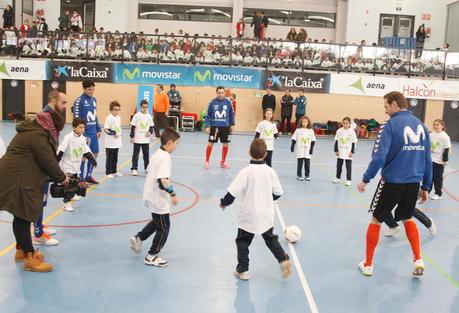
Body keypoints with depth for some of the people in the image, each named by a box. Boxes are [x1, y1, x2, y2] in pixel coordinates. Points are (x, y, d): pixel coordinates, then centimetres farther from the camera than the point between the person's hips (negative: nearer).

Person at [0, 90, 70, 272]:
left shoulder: (34, 130, 18)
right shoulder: (38, 135, -15)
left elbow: (46, 159, 20)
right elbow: (48, 161, -15)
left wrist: (57, 177, 16)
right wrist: (62, 178, -1)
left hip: (16, 177, 10)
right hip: (16, 180, -10)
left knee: (22, 216, 18)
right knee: (23, 216, -5)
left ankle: (22, 249, 32)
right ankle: (30, 258, 0)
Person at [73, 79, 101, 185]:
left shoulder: (94, 100, 11)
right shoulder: (79, 101, -12)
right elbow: (76, 119, -15)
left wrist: (98, 129, 12)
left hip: (94, 133, 8)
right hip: (85, 133, -8)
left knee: (95, 154, 13)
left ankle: (88, 176, 27)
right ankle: (81, 179, 9)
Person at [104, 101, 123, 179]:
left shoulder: (119, 117, 8)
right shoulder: (109, 118, -14)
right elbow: (105, 129, -18)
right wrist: (113, 133, -28)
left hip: (117, 142, 7)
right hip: (110, 143, -7)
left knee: (115, 158, 16)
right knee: (109, 158, 0)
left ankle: (114, 171, 27)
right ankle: (108, 172, 8)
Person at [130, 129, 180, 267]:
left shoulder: (157, 153, 6)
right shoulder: (165, 157, -23)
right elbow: (163, 180, -33)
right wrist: (172, 194, -26)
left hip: (151, 196, 10)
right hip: (158, 199, -10)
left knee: (157, 222, 29)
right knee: (164, 228, 6)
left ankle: (138, 238, 33)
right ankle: (151, 257, 16)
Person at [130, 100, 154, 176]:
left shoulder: (149, 116, 3)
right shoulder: (137, 115, -8)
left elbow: (151, 126, 11)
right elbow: (133, 127, -5)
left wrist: (150, 132, -8)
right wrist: (132, 137, -8)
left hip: (146, 139, 3)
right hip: (137, 139, -3)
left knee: (146, 154, 11)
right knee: (135, 154, 2)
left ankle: (147, 168, 24)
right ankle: (134, 169, 7)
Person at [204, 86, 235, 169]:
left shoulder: (228, 102, -3)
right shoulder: (212, 102, -7)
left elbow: (231, 114, 7)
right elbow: (208, 115, -2)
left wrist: (232, 124, 8)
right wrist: (207, 126, -7)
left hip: (225, 126, 2)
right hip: (214, 126, -2)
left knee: (225, 144, 8)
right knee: (210, 144, -2)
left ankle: (223, 162, 25)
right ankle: (207, 161, 13)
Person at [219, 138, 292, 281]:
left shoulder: (245, 172, -18)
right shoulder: (270, 172, -6)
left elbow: (233, 191, -19)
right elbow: (278, 192, 4)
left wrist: (224, 202, -1)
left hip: (248, 216, -3)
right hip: (266, 216, 4)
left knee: (243, 242, 12)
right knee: (271, 239, 22)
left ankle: (242, 270, 15)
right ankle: (283, 260, 7)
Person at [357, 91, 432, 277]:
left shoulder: (390, 125, -11)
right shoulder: (421, 125, 6)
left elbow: (379, 157, -18)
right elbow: (427, 159, 10)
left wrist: (366, 179, -8)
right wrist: (426, 187, 17)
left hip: (392, 181, -5)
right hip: (413, 183, 5)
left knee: (376, 220, 12)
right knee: (408, 219, 27)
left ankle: (368, 264, 20)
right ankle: (418, 261, 18)